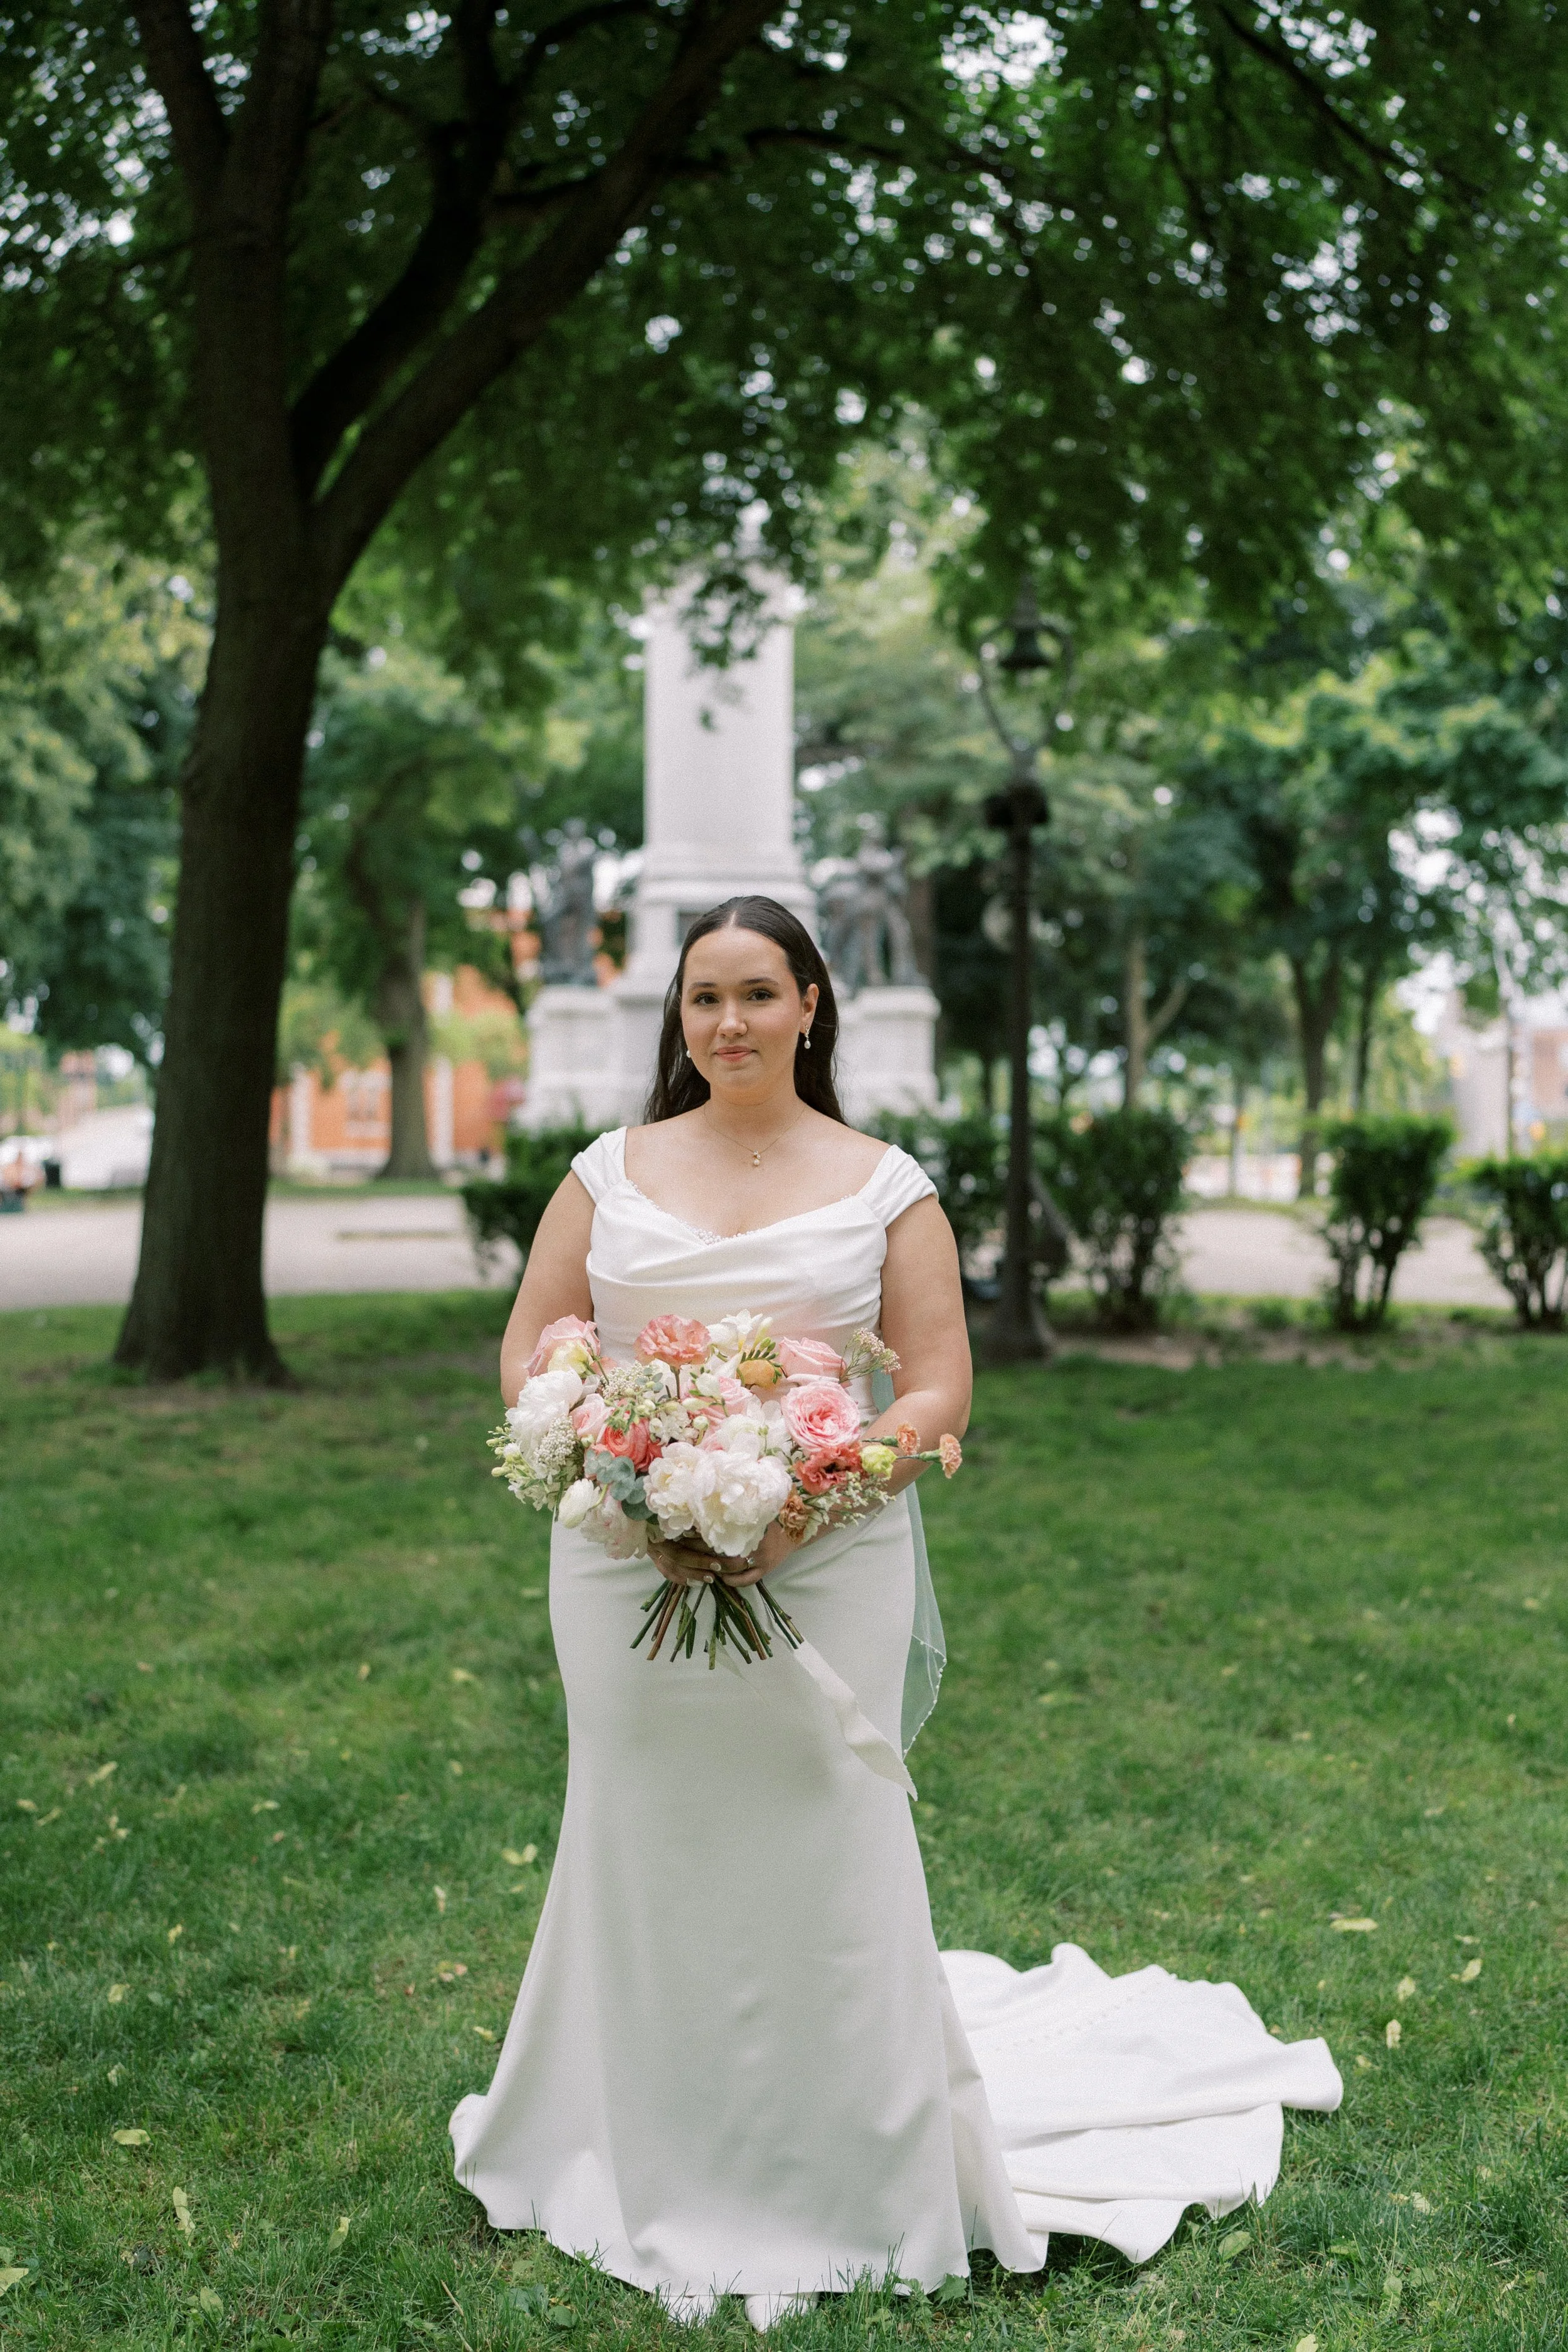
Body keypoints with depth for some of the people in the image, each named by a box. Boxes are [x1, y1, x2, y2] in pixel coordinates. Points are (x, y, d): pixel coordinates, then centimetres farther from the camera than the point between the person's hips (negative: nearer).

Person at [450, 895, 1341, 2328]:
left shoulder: (885, 1187, 4)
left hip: (824, 1571, -1)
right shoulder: (610, 1174, 8)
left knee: (820, 1859, 0)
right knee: (643, 1851, 7)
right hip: (627, 1567, 2)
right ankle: (650, 2173, 25)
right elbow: (528, 1357, 7)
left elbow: (939, 1392, 0)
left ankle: (842, 2185, 18)